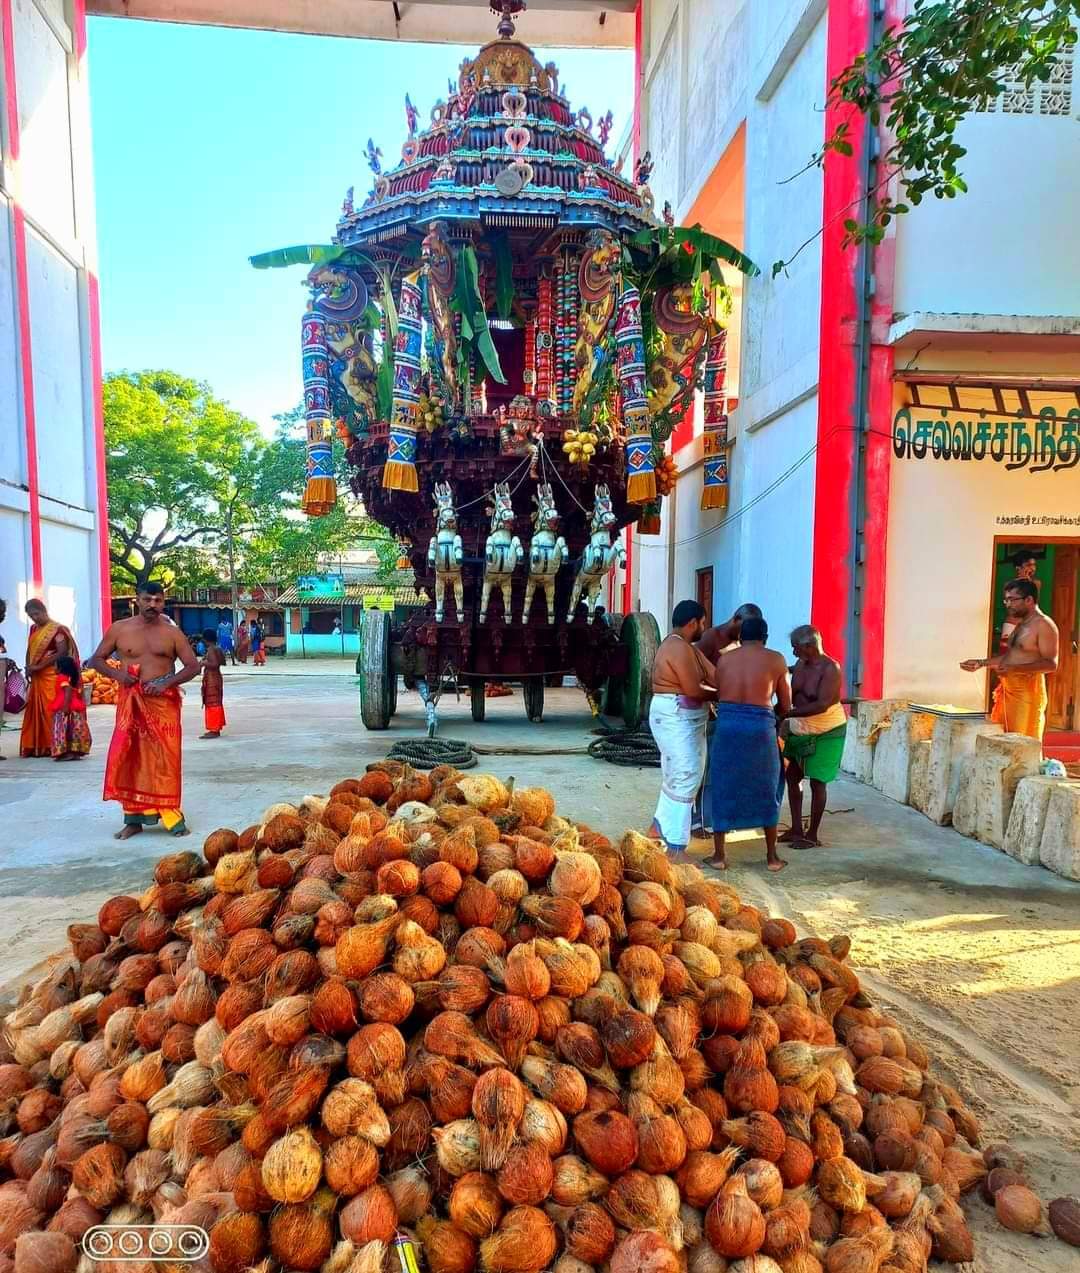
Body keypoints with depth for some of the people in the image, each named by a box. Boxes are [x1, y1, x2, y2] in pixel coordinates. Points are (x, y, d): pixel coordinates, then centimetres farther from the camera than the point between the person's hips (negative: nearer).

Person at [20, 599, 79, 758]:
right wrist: (28, 667, 0)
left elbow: (62, 652, -16)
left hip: (52, 677, -7)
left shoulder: (57, 629, -8)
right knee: (36, 711, 7)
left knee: (53, 710, -8)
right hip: (37, 678, 7)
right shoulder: (33, 629, 15)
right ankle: (37, 746, 12)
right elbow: (29, 651, 20)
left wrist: (39, 666, -16)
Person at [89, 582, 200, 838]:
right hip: (130, 702, 2)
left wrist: (166, 683, -14)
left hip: (163, 702, -1)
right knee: (129, 758, 3)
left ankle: (171, 817, 7)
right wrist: (116, 674, -9)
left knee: (164, 759, -1)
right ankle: (133, 819, 14)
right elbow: (97, 659, 11)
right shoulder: (119, 629, 4)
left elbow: (193, 666, 0)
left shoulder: (172, 632, 1)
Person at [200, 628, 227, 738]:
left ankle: (214, 730, -3)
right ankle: (216, 729, 21)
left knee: (212, 703, -5)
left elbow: (214, 664, -26)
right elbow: (223, 662, 14)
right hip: (218, 677, 9)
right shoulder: (219, 649, 8)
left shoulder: (211, 649, -17)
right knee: (217, 703, 13)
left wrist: (203, 663, -13)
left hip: (211, 678, -9)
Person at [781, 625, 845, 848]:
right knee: (792, 776, 10)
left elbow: (822, 705, -30)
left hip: (826, 732, -7)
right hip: (801, 730, 7)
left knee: (817, 783, 1)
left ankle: (812, 835, 13)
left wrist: (788, 714, -32)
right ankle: (796, 829, 22)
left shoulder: (830, 668, -22)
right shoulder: (800, 663, 0)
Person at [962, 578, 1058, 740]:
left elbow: (1051, 664, -18)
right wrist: (981, 663, 18)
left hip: (1028, 692, -9)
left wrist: (1016, 669, -29)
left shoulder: (1044, 625, -10)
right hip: (1008, 691, 9)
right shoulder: (1021, 624, 19)